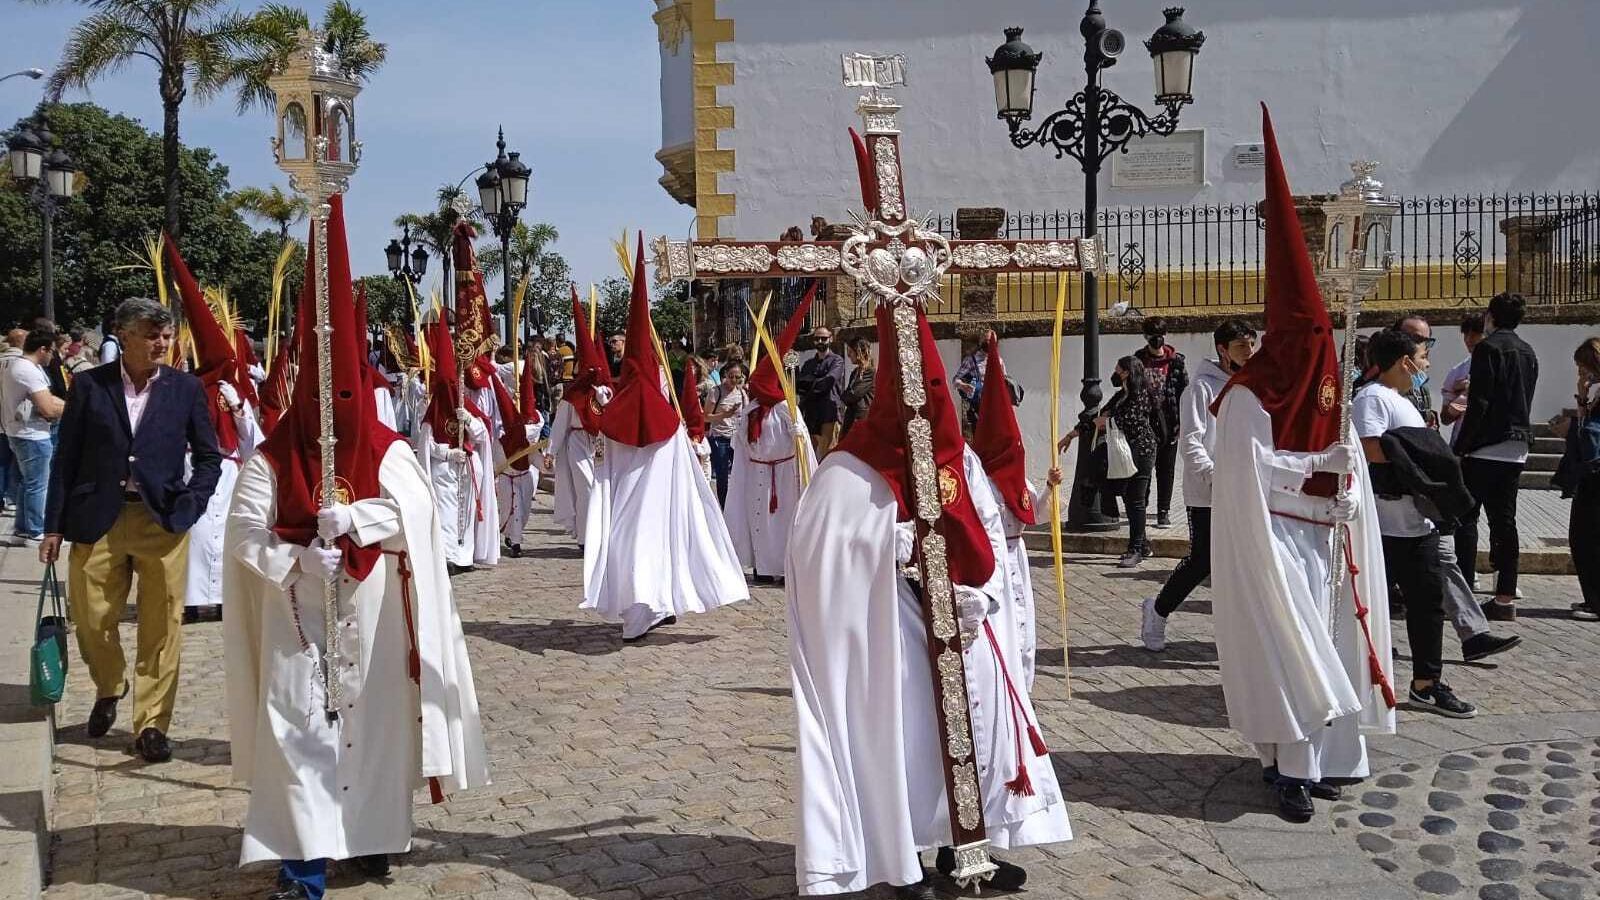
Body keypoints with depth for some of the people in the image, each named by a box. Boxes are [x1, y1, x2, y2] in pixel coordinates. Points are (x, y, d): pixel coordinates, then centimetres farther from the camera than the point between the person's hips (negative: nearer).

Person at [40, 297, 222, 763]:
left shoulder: (186, 388, 2)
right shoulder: (90, 386, 1)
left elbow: (209, 457, 8)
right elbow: (66, 458, 4)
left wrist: (189, 506, -5)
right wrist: (54, 526, 2)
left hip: (163, 521, 0)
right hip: (98, 520, 0)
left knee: (161, 627, 1)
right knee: (91, 619, 7)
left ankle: (151, 723, 13)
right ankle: (109, 690, 37)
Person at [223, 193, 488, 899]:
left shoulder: (386, 450, 2)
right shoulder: (273, 457, 0)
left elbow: (416, 515, -11)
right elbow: (245, 534, -7)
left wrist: (348, 519, -22)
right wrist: (299, 560, -21)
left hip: (371, 617, 1)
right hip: (297, 618, -1)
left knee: (375, 719, 8)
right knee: (298, 728, -4)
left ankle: (370, 837, 24)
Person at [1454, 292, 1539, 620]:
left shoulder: (1488, 348, -9)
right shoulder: (1529, 353, 15)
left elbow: (1479, 403, -15)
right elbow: (1525, 401, 21)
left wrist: (1460, 446, -13)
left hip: (1485, 447, -7)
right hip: (1517, 449, 7)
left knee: (1466, 518, -3)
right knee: (1504, 520, 8)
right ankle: (1505, 597, 7)